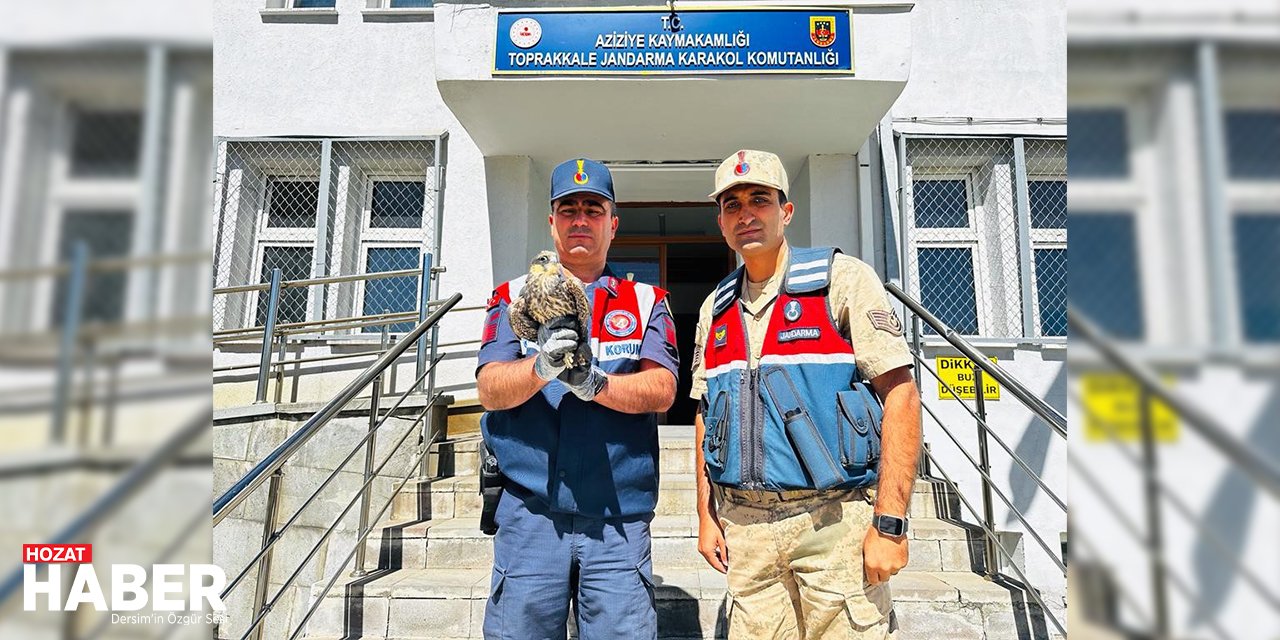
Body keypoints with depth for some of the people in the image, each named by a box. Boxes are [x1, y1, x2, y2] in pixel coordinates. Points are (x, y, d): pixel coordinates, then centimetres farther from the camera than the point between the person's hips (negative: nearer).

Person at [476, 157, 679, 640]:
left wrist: (596, 383, -21)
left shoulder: (646, 301, 11)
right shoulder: (515, 296, 11)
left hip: (618, 521, 0)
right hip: (530, 514, 0)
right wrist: (540, 367, -22)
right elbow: (490, 389, -2)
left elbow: (661, 390, -3)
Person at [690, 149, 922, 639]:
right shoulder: (716, 308, 12)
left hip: (833, 520, -4)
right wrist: (706, 515, 10)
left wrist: (890, 522, -15)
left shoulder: (842, 278, -3)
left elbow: (900, 395, -10)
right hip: (744, 525, 4)